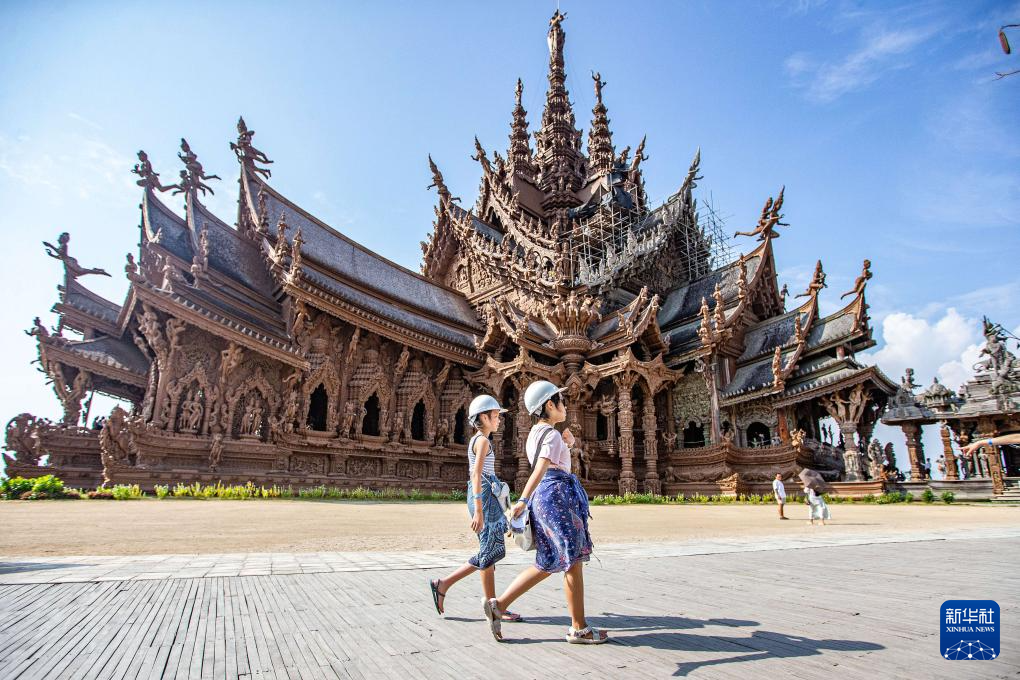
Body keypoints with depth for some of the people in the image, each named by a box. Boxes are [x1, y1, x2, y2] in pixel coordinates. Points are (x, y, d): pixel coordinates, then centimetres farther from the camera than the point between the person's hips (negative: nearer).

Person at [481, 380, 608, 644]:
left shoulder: (535, 433, 17)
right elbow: (541, 468, -28)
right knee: (573, 561, 0)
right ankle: (579, 628, 9)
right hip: (558, 494, -10)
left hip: (545, 495, 10)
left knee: (549, 564, 13)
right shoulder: (552, 434, -12)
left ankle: (498, 604, 10)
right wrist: (523, 500, -38)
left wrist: (568, 445, 19)